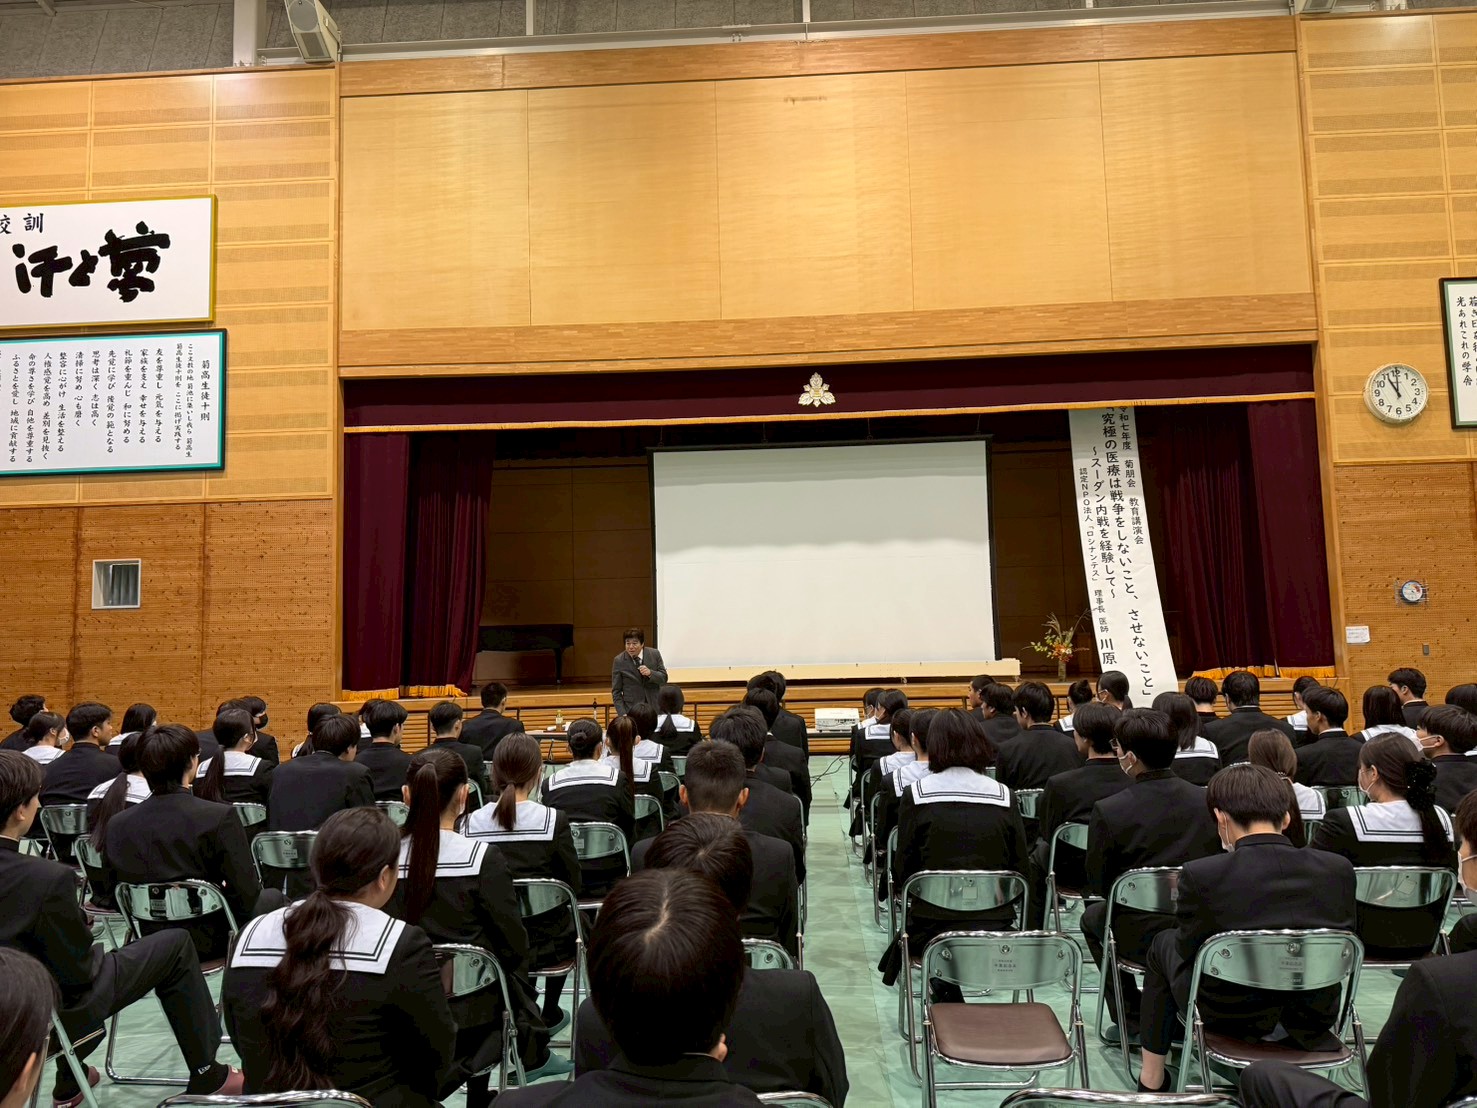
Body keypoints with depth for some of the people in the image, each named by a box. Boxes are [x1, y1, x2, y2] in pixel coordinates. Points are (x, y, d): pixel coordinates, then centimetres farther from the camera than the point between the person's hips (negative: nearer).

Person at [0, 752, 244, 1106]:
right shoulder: (49, 878, -31)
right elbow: (78, 972, -21)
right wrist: (84, 929, 0)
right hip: (50, 1016, -7)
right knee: (176, 945, 8)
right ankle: (206, 1074, 17)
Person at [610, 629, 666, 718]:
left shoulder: (654, 654, -2)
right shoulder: (619, 661, -5)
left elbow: (664, 678, 1)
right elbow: (616, 691, -3)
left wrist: (650, 673, -19)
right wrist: (622, 714, -12)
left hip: (654, 707, 2)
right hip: (632, 709, -1)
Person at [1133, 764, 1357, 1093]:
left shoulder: (1200, 875, -23)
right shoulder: (1339, 870, -13)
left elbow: (1188, 950, -8)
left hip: (1229, 1017, -3)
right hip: (1314, 1017, 4)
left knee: (1163, 944, 27)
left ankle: (1152, 1081, 34)